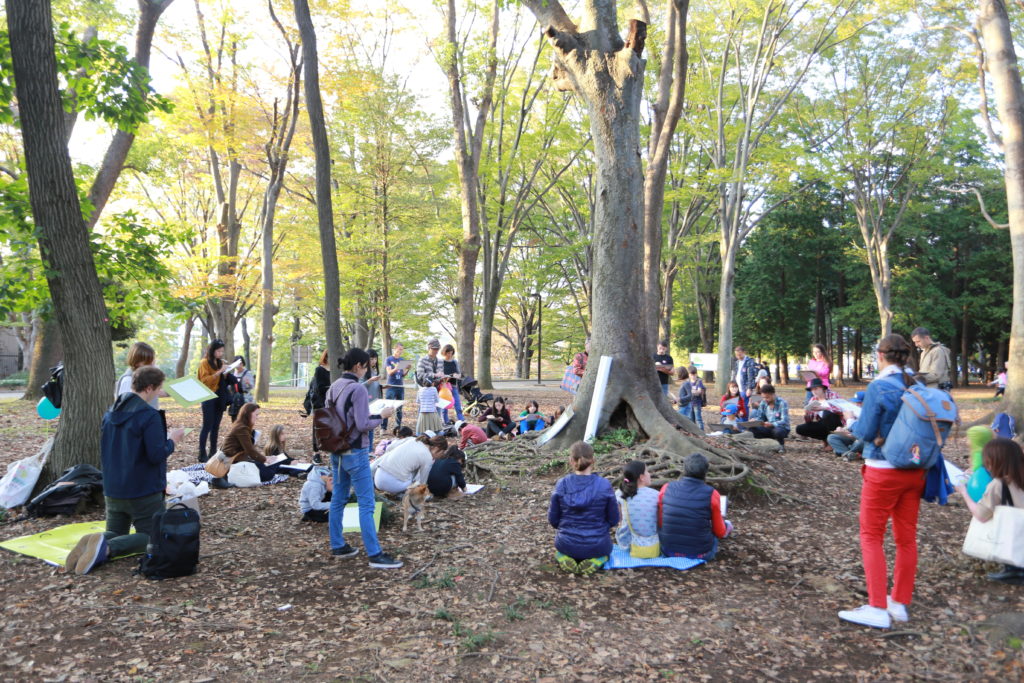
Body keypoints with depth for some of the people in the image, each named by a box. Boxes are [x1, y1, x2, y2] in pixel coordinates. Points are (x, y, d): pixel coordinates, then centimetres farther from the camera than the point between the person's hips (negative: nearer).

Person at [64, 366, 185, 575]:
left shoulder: (110, 412, 7)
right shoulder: (149, 415, -19)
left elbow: (104, 451, 18)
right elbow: (157, 455, -23)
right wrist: (172, 440, -3)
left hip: (112, 491, 7)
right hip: (144, 492, -7)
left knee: (116, 533, 22)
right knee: (151, 537, 7)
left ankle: (91, 543, -12)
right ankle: (107, 547, -21)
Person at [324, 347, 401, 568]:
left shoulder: (333, 388, 8)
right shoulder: (358, 389, -17)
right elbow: (363, 425, -20)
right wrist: (382, 416, -5)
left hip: (336, 451, 9)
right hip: (355, 452, -8)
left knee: (338, 500, 15)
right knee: (366, 504, -4)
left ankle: (337, 546, 25)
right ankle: (375, 555, -1)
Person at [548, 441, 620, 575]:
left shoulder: (562, 484, -13)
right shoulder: (604, 485, -17)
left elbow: (553, 520, -5)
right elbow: (614, 520, -8)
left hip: (567, 545, 1)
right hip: (596, 547, -1)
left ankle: (563, 559, 3)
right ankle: (598, 560, 2)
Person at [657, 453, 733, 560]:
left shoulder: (666, 489, -10)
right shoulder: (712, 495, -16)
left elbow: (660, 523, 0)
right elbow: (720, 533, -6)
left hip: (669, 550, 2)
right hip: (701, 554, -1)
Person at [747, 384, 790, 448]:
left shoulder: (782, 403, -17)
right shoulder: (763, 403, -1)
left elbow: (784, 421, -24)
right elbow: (760, 417, 4)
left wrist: (771, 424, -41)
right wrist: (754, 421, -21)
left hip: (782, 428, -5)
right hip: (769, 428, 5)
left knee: (777, 431, -40)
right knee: (753, 428, -19)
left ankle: (782, 443, -4)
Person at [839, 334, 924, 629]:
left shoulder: (878, 387, -16)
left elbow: (865, 432, -14)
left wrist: (855, 424, 5)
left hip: (884, 471, -6)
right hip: (915, 471, 6)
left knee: (871, 537, 3)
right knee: (907, 537, 14)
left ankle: (877, 609, 1)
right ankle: (900, 602, 24)